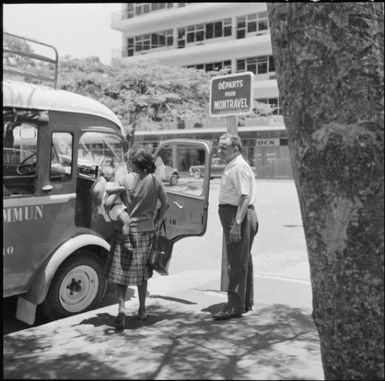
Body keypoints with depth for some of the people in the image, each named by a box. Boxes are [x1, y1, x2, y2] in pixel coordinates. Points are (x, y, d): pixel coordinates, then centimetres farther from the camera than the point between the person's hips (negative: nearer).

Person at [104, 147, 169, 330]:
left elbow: (108, 203, -18)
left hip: (126, 230, -3)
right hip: (146, 230, 3)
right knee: (142, 272, 18)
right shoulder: (154, 181, -1)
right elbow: (165, 204, 5)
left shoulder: (124, 180, -11)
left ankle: (122, 308, -8)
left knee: (121, 272, 6)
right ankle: (142, 310, 27)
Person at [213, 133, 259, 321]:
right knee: (243, 261, 17)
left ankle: (235, 306, 2)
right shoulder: (230, 166, 16)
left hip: (239, 215, -11)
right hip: (232, 214, 11)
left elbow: (245, 198, -24)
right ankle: (246, 303, 29)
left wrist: (237, 223, -28)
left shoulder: (240, 167, -16)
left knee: (237, 263, -5)